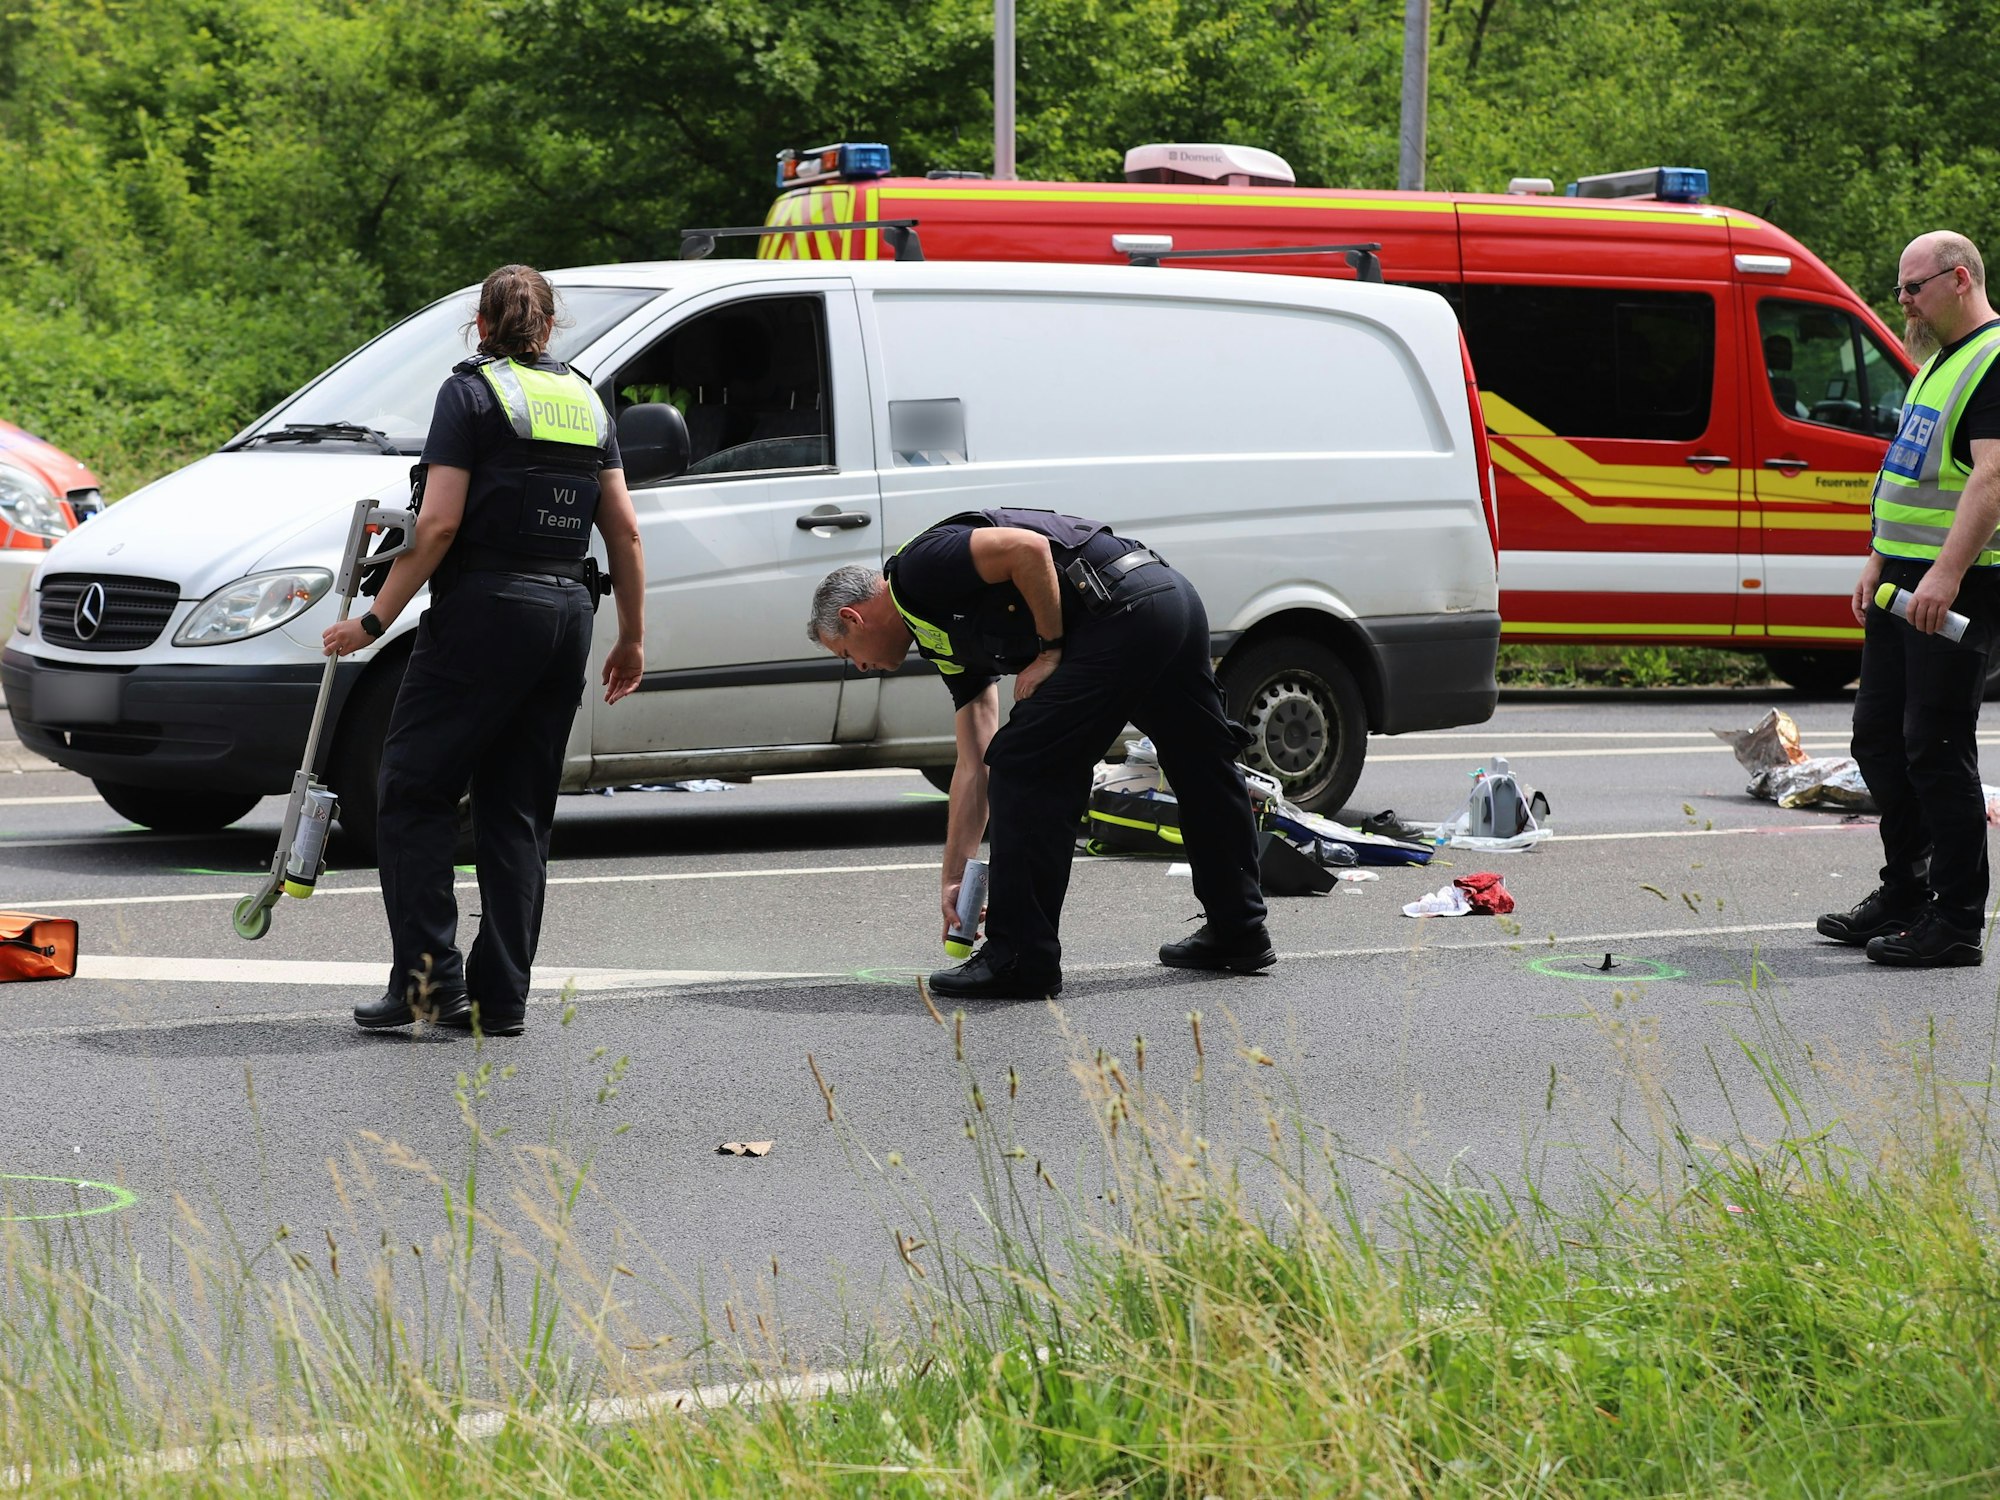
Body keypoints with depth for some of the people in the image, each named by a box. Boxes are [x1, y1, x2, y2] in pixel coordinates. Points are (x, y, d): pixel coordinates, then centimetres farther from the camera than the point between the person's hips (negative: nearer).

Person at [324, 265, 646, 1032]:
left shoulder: (472, 392, -4)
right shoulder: (585, 399, 13)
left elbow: (440, 524, -12)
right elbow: (624, 532, 11)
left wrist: (375, 618, -9)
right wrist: (632, 636, 19)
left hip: (487, 607, -6)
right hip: (567, 615, 6)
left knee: (415, 791, 1)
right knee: (518, 811, 10)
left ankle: (429, 974, -10)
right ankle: (500, 997, 7)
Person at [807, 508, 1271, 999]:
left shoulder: (920, 569, -1)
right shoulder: (949, 642, 25)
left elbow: (1028, 549, -17)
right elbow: (974, 766, 26)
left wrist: (1051, 650, -6)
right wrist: (954, 878, 26)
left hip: (1122, 609, -11)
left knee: (1026, 769, -3)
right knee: (1202, 772, 23)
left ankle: (1021, 958, -1)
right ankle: (1239, 933, 38)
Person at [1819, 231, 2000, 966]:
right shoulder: (1939, 362, 19)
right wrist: (1878, 563, 19)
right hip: (1905, 583, 10)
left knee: (1936, 748, -8)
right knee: (1879, 738, 14)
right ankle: (1904, 897, 25)